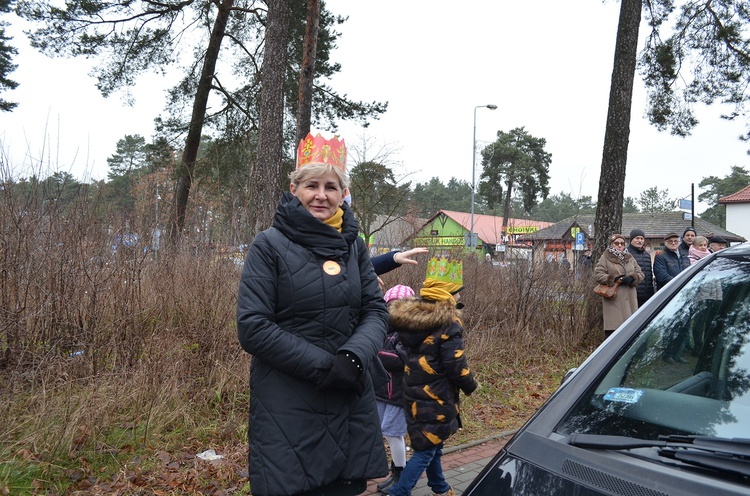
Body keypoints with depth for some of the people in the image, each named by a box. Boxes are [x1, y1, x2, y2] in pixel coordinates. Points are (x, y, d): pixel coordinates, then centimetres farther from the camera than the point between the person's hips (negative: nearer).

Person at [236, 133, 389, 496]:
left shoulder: (353, 245, 7)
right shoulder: (270, 245, -7)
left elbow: (376, 311, 4)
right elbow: (252, 329, -13)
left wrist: (354, 357, -16)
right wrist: (324, 365, -18)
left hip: (352, 404, 5)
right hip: (287, 408, -4)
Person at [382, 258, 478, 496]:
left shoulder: (406, 316, 1)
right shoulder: (448, 322, -18)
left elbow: (405, 353, 11)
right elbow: (456, 365, -15)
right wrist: (470, 385, -1)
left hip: (413, 394, 7)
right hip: (436, 397, -7)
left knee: (429, 444, 21)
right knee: (426, 449, 4)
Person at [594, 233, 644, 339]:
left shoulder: (630, 258, 18)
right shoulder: (605, 259, 2)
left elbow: (640, 274, 14)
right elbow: (597, 275, -8)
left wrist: (632, 278, -8)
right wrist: (614, 279, -16)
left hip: (630, 299, 5)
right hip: (613, 299, -5)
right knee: (612, 329, -8)